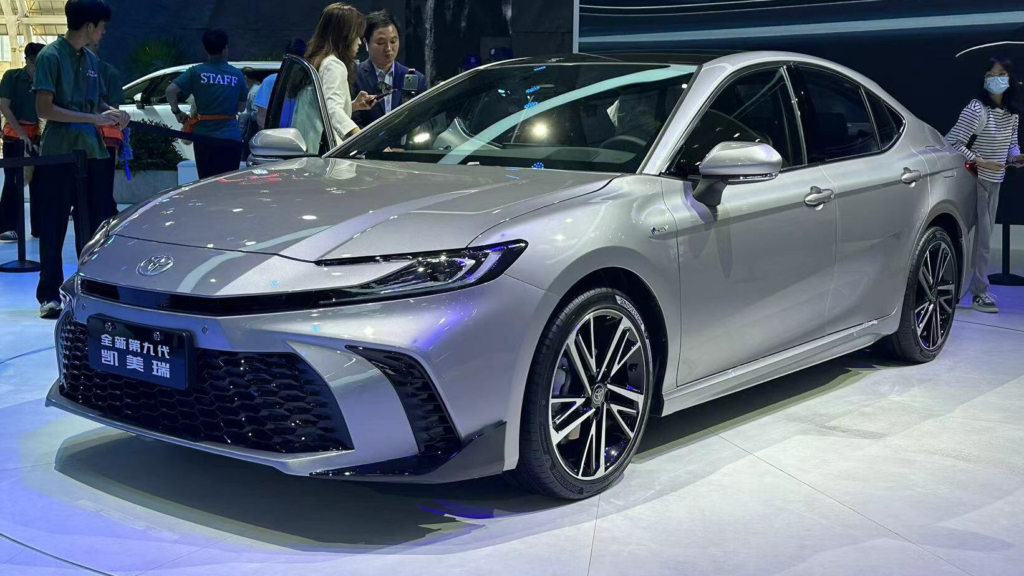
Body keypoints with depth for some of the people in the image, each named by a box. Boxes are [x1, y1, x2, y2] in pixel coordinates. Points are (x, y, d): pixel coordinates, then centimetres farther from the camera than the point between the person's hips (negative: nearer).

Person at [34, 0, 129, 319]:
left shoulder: (91, 60, 11)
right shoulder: (51, 56, -9)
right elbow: (44, 109, -16)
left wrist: (112, 115, 0)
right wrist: (94, 119, -19)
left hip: (91, 153, 6)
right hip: (59, 154, -6)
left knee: (92, 225, 9)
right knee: (54, 227, 0)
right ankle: (49, 295, 6)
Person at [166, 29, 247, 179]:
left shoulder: (197, 72, -1)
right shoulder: (237, 75, 4)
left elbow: (171, 90, -10)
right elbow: (241, 107, 9)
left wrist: (177, 111, 4)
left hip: (204, 136, 0)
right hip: (231, 138, 0)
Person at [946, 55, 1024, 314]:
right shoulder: (977, 109, -18)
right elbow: (951, 143, -20)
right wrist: (981, 162, -23)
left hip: (995, 182, 7)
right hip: (975, 181, -7)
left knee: (983, 237, 12)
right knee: (979, 237, -6)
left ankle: (978, 288, 21)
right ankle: (979, 292, 1)